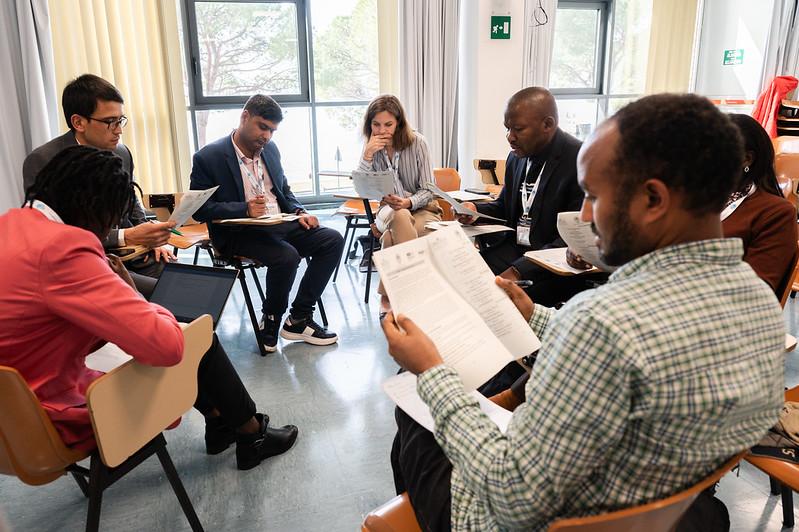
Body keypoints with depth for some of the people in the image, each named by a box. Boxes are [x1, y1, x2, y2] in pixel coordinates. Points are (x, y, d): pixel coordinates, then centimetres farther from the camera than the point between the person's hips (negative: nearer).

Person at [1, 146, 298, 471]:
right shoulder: (63, 248, -29)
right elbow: (166, 344, -30)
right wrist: (133, 294, -10)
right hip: (56, 417, -9)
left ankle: (218, 420, 30)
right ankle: (252, 435, 24)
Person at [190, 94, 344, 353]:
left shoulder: (270, 149, 13)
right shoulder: (208, 157, -7)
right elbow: (200, 210, -11)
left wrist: (300, 212, 1)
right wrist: (245, 209, -24)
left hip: (279, 224, 7)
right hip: (237, 233, -7)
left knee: (333, 240, -11)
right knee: (287, 256, -33)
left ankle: (298, 319, -6)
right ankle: (270, 321, -4)